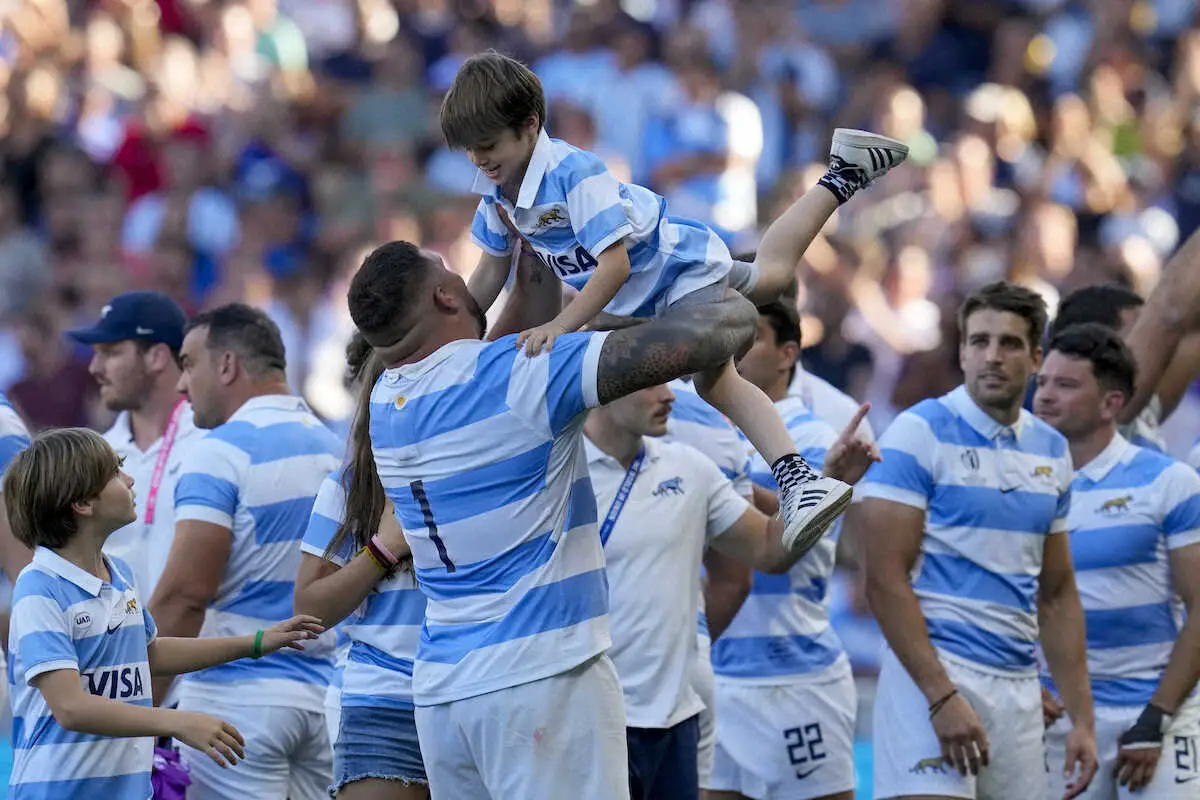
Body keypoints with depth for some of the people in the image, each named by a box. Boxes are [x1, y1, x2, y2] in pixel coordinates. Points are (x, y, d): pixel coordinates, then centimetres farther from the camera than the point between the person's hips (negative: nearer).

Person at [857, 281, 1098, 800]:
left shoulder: (1052, 450, 14)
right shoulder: (919, 434, -6)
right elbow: (885, 579, -12)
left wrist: (1082, 718, 13)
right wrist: (942, 697, -19)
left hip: (1019, 688, 6)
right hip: (933, 674, -6)